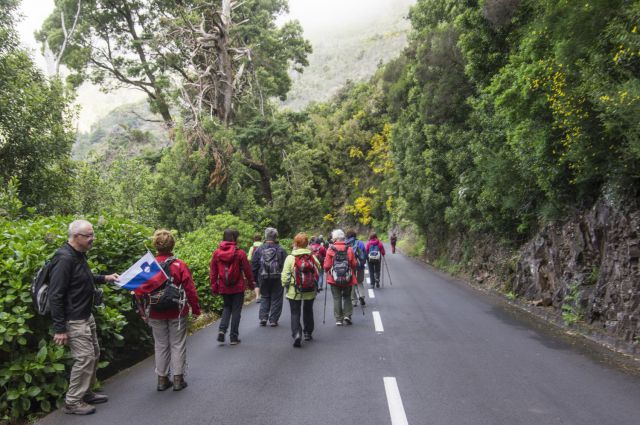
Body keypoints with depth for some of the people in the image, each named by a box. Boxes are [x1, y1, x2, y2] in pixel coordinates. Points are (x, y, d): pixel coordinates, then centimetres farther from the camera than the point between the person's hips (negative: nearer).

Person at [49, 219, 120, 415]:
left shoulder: (79, 255, 7)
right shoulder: (65, 259, -23)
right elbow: (55, 295, -24)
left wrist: (104, 278, 15)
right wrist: (59, 328, -23)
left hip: (86, 316, 10)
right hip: (74, 320, -10)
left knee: (93, 354, 17)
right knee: (84, 358, -5)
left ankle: (86, 393, 31)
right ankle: (72, 402, 10)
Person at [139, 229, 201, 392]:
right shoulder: (179, 265, -13)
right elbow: (190, 289, -12)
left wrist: (143, 312, 12)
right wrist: (196, 309, 0)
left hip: (156, 315, 2)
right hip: (177, 313, -2)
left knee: (160, 345, 14)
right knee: (177, 345, 9)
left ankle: (162, 380, 21)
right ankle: (178, 379, 13)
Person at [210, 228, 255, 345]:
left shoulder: (216, 253, -3)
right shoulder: (240, 253, -12)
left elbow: (213, 271, 1)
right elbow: (247, 270, -5)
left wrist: (214, 286, 11)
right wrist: (251, 283, 10)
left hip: (223, 287, 3)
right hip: (238, 287, -3)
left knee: (227, 307, 22)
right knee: (236, 310, 8)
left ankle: (222, 329, 2)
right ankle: (233, 337, 11)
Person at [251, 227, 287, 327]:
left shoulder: (259, 249, -2)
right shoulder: (280, 250, -7)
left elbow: (254, 265, 1)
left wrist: (255, 278, 10)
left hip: (263, 278, 2)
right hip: (277, 279, -2)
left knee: (265, 297, 18)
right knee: (276, 299, 8)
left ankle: (263, 317, 7)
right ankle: (273, 320, 8)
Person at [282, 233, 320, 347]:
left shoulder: (290, 257, -11)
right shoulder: (313, 257, -3)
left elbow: (285, 275, -11)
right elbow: (318, 270, 3)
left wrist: (285, 285, 4)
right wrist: (315, 286, 17)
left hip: (294, 291, -3)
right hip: (310, 291, 3)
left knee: (295, 313, 5)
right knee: (308, 311, 20)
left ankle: (297, 334, -14)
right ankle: (308, 333, 31)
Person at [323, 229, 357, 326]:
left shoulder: (330, 250, -11)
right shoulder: (349, 249, -6)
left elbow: (326, 265, -9)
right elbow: (354, 264, -3)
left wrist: (328, 272, 11)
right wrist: (352, 272, 17)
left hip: (334, 279, -1)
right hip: (348, 279, 1)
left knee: (337, 299, 9)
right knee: (347, 297, 19)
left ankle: (339, 319, 10)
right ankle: (347, 315, 7)